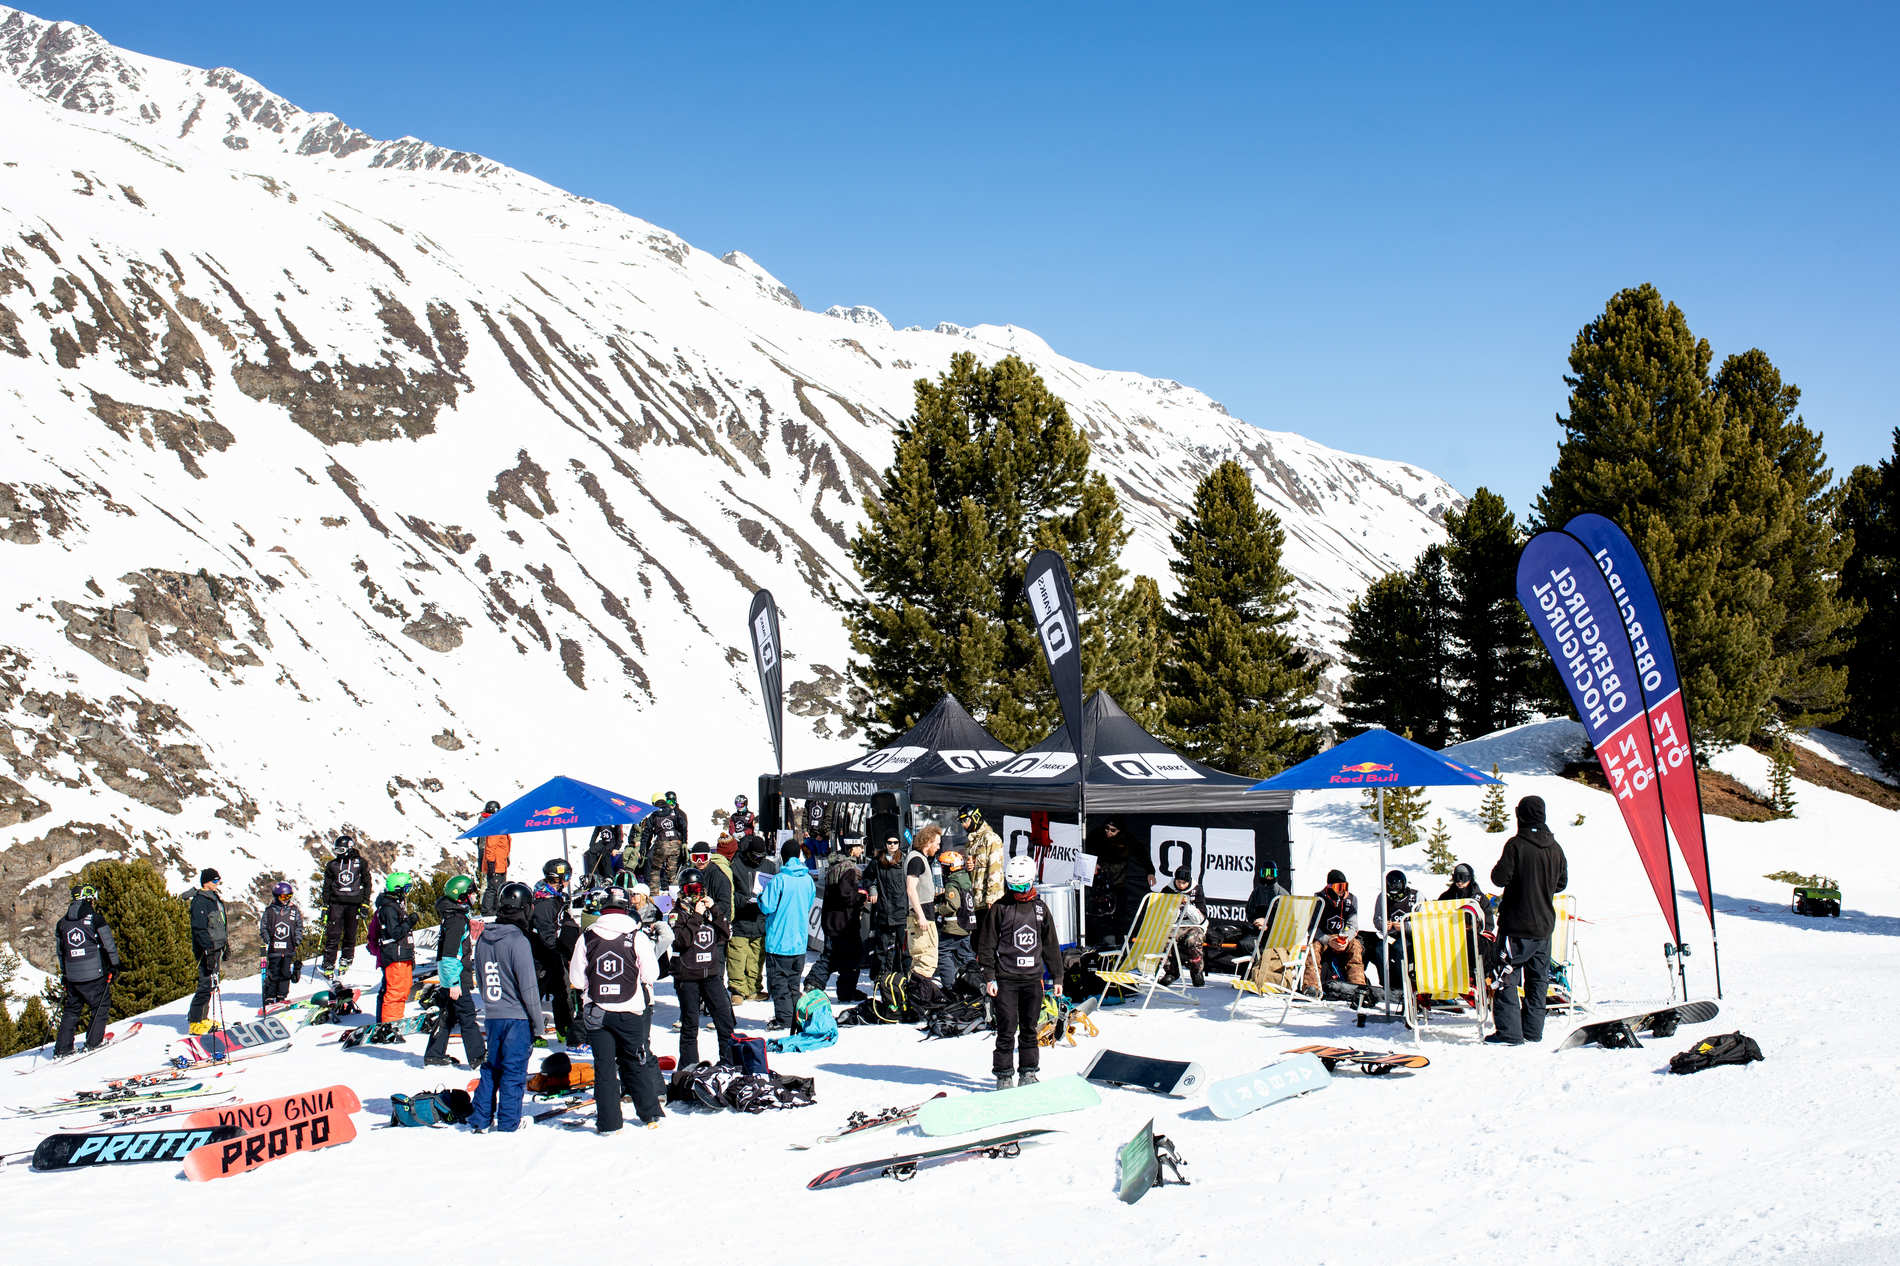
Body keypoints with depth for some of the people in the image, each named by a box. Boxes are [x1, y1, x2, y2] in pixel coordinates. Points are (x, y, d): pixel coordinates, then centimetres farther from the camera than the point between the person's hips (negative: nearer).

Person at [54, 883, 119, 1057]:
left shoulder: (62, 923, 10)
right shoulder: (95, 919, -7)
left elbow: (60, 952, 18)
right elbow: (109, 944, -6)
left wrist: (64, 974, 27)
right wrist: (114, 964, 6)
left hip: (72, 976, 5)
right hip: (94, 974, -5)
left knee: (71, 1010, 15)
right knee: (101, 1007, 7)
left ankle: (62, 1049, 12)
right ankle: (92, 1044, 2)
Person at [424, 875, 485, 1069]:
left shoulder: (457, 915, 12)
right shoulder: (457, 920, -19)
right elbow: (450, 954, -23)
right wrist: (454, 983, -23)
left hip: (448, 978, 10)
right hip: (456, 978, -10)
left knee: (448, 1017, 15)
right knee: (468, 1017, -5)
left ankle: (434, 1056, 20)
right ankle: (477, 1057, -2)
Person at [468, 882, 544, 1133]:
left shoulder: (483, 939, 4)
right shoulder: (517, 941, -17)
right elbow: (528, 987, -15)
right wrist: (537, 1023, -8)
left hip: (492, 1016, 6)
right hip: (517, 1017, -6)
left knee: (490, 1068, 16)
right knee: (514, 1070, 3)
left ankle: (480, 1119, 17)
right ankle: (508, 1122, 7)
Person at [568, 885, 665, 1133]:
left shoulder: (586, 938, -5)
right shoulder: (637, 936, -10)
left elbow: (576, 979, -1)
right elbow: (651, 974, -7)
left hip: (597, 1013, 1)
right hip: (632, 1011, -1)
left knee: (604, 1066, 7)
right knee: (639, 1063, 13)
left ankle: (608, 1122, 7)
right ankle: (650, 1115, 19)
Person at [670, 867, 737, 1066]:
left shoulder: (712, 910, 9)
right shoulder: (678, 913, -2)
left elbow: (727, 934, -1)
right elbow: (682, 940, -17)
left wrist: (714, 910, -8)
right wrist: (696, 917, -17)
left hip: (712, 974, 3)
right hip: (687, 976, -3)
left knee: (724, 1018, 0)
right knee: (690, 1023, 2)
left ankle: (729, 1063, 8)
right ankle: (688, 1066, 11)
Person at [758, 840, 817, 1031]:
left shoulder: (778, 880, -16)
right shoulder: (808, 880, 1)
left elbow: (767, 907, -14)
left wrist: (761, 897, 5)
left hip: (779, 940, -6)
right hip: (800, 941, 6)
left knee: (778, 981, 2)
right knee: (794, 981, 17)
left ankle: (783, 1019, 0)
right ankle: (797, 1017, 20)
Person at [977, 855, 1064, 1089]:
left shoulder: (1040, 909, 9)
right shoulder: (999, 909, -1)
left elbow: (1051, 945, 15)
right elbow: (986, 945, 0)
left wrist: (1057, 977, 13)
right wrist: (989, 978, -6)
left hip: (1033, 978, 3)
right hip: (1006, 980, -3)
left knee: (1029, 1028, 9)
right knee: (1007, 1029, -3)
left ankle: (1028, 1071, 19)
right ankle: (1004, 1074, 6)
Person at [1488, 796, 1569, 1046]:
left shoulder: (1516, 845, -15)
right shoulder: (1555, 847, 3)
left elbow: (1500, 878, -16)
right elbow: (1562, 883, 13)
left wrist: (1498, 869, 5)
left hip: (1517, 924, -6)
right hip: (1545, 924, 6)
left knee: (1507, 976, -2)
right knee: (1538, 978, 14)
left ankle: (1510, 1032, -7)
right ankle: (1533, 1030, 18)